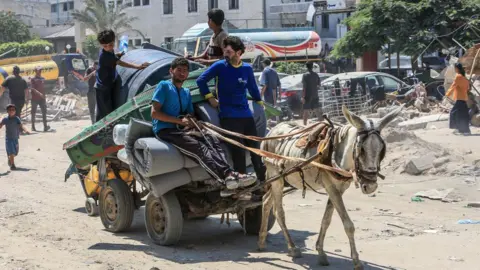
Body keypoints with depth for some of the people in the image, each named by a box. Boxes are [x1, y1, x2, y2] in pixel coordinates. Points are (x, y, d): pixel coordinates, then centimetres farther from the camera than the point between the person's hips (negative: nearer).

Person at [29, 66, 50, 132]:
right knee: (34, 112, 3)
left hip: (42, 99, 4)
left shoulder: (43, 79, 13)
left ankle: (45, 126, -12)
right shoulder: (33, 79, -4)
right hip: (35, 99, -4)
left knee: (44, 111, -7)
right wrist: (39, 93, -28)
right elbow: (32, 88, -15)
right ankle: (33, 127, 11)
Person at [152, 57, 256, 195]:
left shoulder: (186, 92, 24)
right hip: (165, 130, -7)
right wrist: (179, 121, -14)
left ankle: (228, 175, -43)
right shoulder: (164, 86, 2)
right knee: (199, 147, -31)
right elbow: (154, 112, -8)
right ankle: (227, 176, -51)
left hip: (181, 130, 7)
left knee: (212, 140, -21)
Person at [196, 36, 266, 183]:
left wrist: (260, 102, 23)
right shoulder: (220, 66, -4)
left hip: (246, 115, 4)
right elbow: (201, 80, -2)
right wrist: (210, 98, -4)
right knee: (238, 152, -7)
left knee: (255, 149, 8)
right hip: (229, 117, -4)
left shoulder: (247, 69, 6)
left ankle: (263, 179, 18)